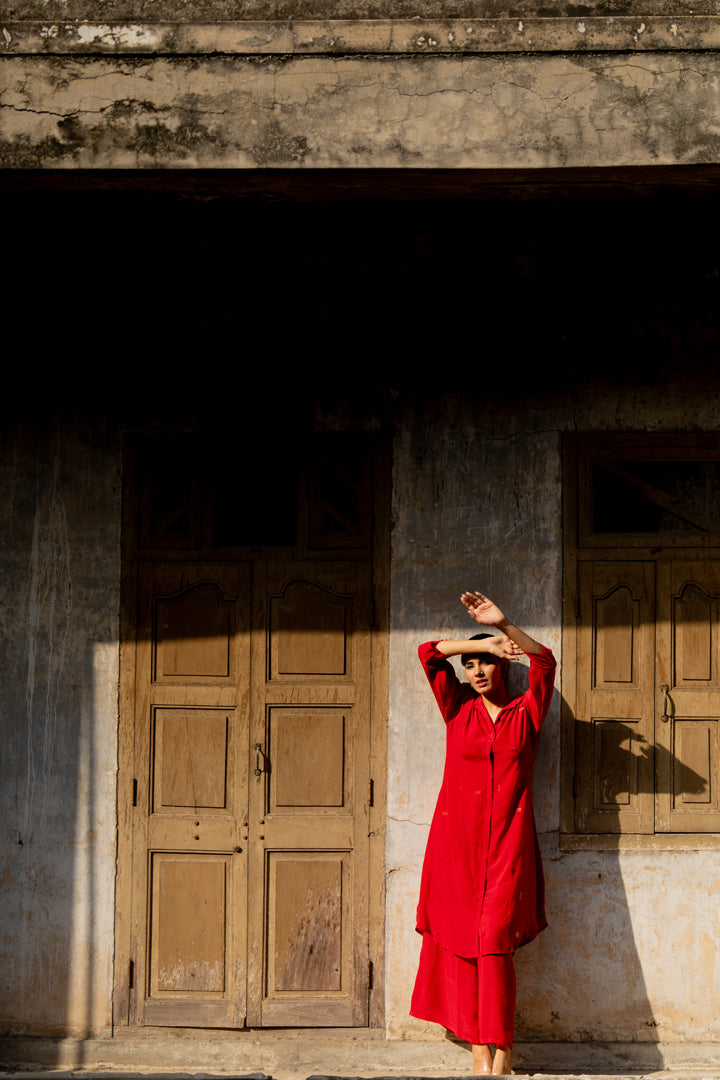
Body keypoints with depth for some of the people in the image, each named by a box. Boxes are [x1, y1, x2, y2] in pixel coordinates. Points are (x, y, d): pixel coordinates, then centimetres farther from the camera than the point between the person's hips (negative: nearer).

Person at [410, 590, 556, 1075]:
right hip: (456, 838, 2)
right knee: (462, 940, -1)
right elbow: (428, 652, 3)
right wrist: (479, 643, -6)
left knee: (495, 941, -10)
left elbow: (546, 662, -6)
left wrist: (503, 625, -15)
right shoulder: (458, 708, 11)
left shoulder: (526, 713, 8)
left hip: (507, 841, -2)